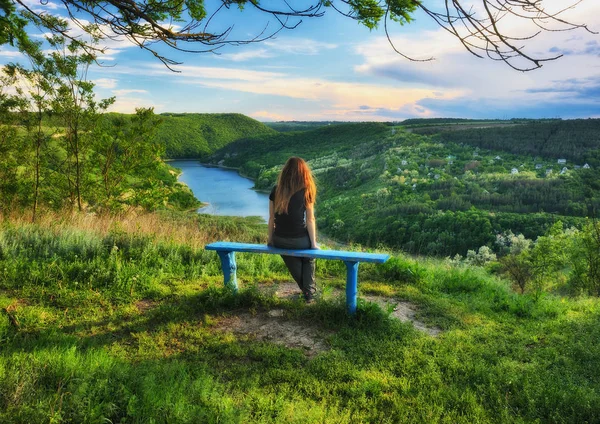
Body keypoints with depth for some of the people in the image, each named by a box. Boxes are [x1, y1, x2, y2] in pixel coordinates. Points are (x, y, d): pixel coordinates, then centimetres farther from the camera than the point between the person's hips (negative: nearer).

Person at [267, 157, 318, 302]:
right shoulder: (306, 191, -9)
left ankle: (305, 288, 44)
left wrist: (270, 239, 13)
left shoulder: (276, 190, -1)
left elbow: (271, 218, 2)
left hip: (279, 241, 2)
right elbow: (310, 220, -9)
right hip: (300, 241, -2)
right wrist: (314, 243, -1)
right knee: (309, 257, 30)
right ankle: (309, 292, 23)